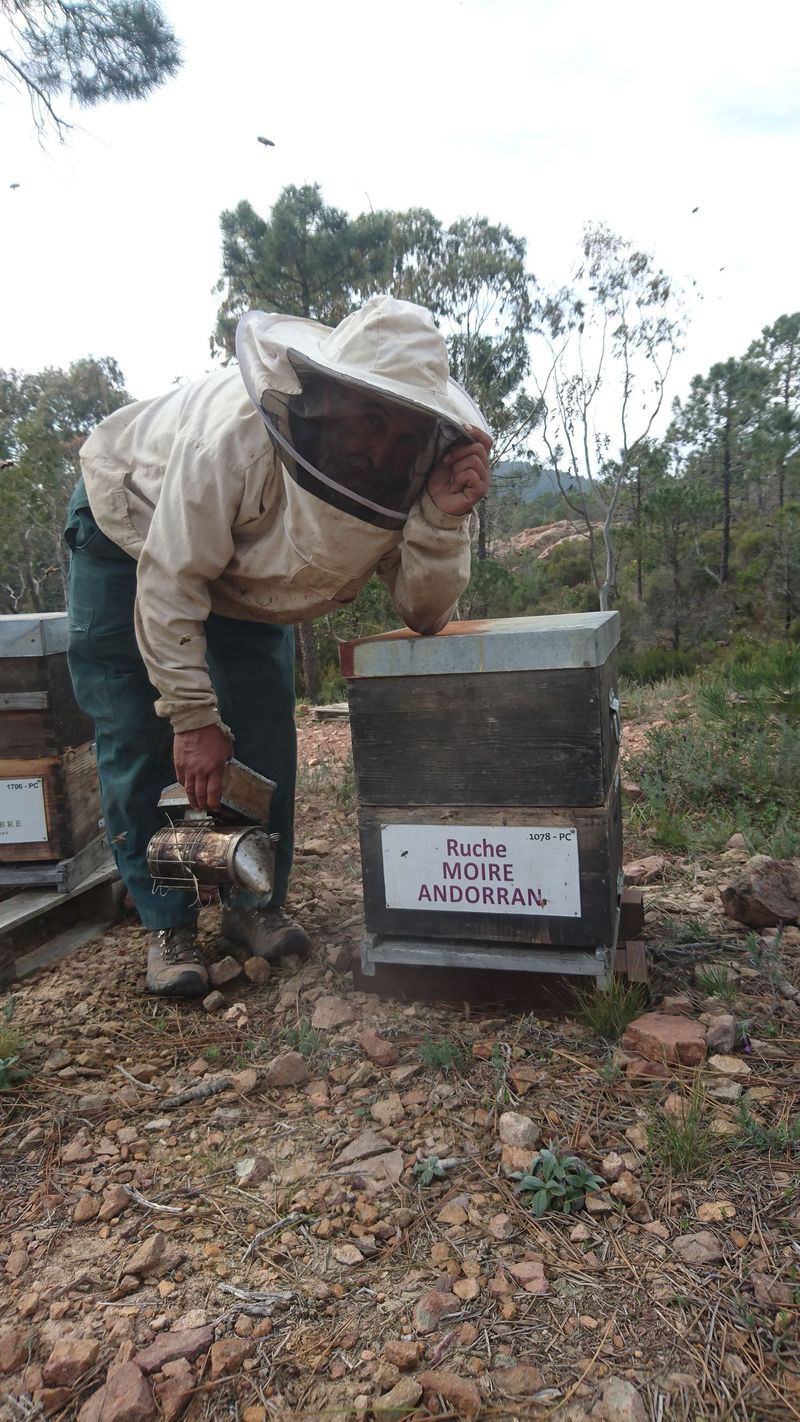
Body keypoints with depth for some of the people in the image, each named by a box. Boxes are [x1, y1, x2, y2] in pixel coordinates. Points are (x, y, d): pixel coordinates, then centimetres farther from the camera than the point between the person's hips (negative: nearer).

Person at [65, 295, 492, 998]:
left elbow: (424, 613, -25)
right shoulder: (237, 437, -40)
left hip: (245, 576, 4)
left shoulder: (410, 469, -25)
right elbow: (170, 581, -33)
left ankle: (256, 902, 14)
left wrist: (442, 517, -43)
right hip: (132, 531, -3)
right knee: (137, 741, -7)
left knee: (264, 731, -4)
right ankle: (169, 924, 7)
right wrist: (193, 717, -29)